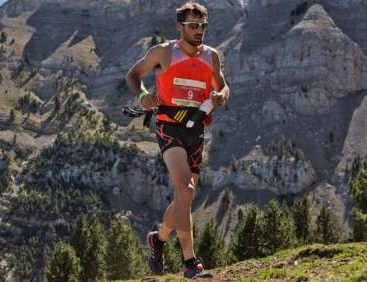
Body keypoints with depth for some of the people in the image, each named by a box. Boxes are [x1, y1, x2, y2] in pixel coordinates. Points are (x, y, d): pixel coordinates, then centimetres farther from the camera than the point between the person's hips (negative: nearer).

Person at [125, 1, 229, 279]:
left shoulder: (211, 56, 9)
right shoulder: (163, 52, -1)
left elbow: (223, 87, 22)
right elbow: (133, 75, 10)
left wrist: (221, 96, -2)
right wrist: (142, 95, -11)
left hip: (197, 130, 5)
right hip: (170, 127, -5)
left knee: (185, 197, 12)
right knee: (184, 188, -22)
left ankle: (159, 239, 42)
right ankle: (190, 261, -24)